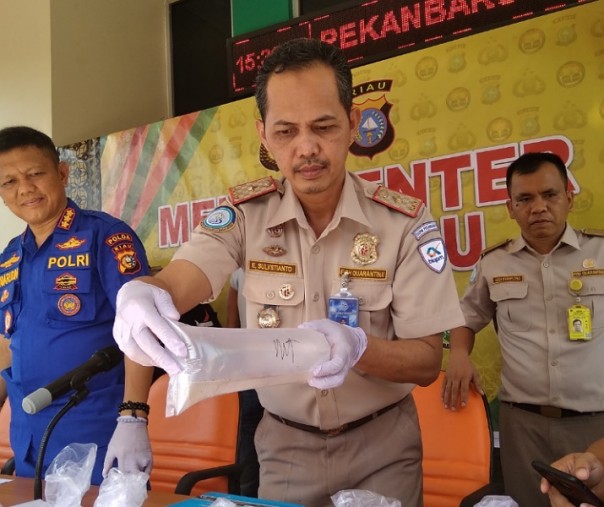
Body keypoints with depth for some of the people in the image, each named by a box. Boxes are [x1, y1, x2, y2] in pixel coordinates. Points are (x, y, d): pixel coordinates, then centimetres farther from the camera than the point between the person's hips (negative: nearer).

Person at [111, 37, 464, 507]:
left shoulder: (405, 221, -15)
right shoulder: (245, 213, -10)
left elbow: (428, 362, -14)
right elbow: (175, 284, -23)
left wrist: (358, 347, -35)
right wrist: (140, 298, -47)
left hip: (380, 444, -1)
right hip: (285, 445, 2)